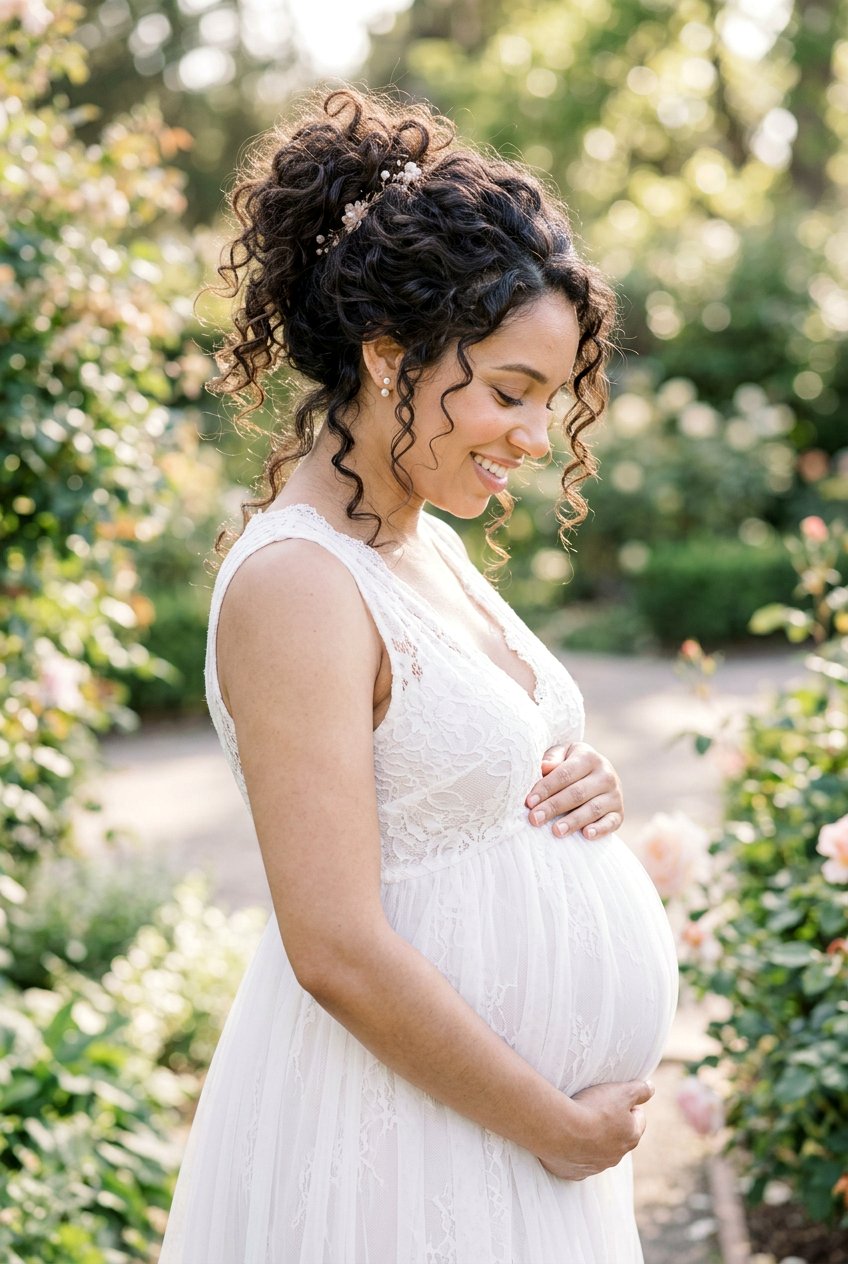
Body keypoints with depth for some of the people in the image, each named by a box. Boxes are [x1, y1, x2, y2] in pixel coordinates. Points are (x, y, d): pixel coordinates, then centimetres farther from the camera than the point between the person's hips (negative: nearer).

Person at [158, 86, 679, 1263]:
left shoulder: (433, 546, 6)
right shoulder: (294, 584, -21)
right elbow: (341, 954, -24)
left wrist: (581, 788, -3)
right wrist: (561, 1129, -15)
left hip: (519, 1106, 8)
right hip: (404, 1134, -8)